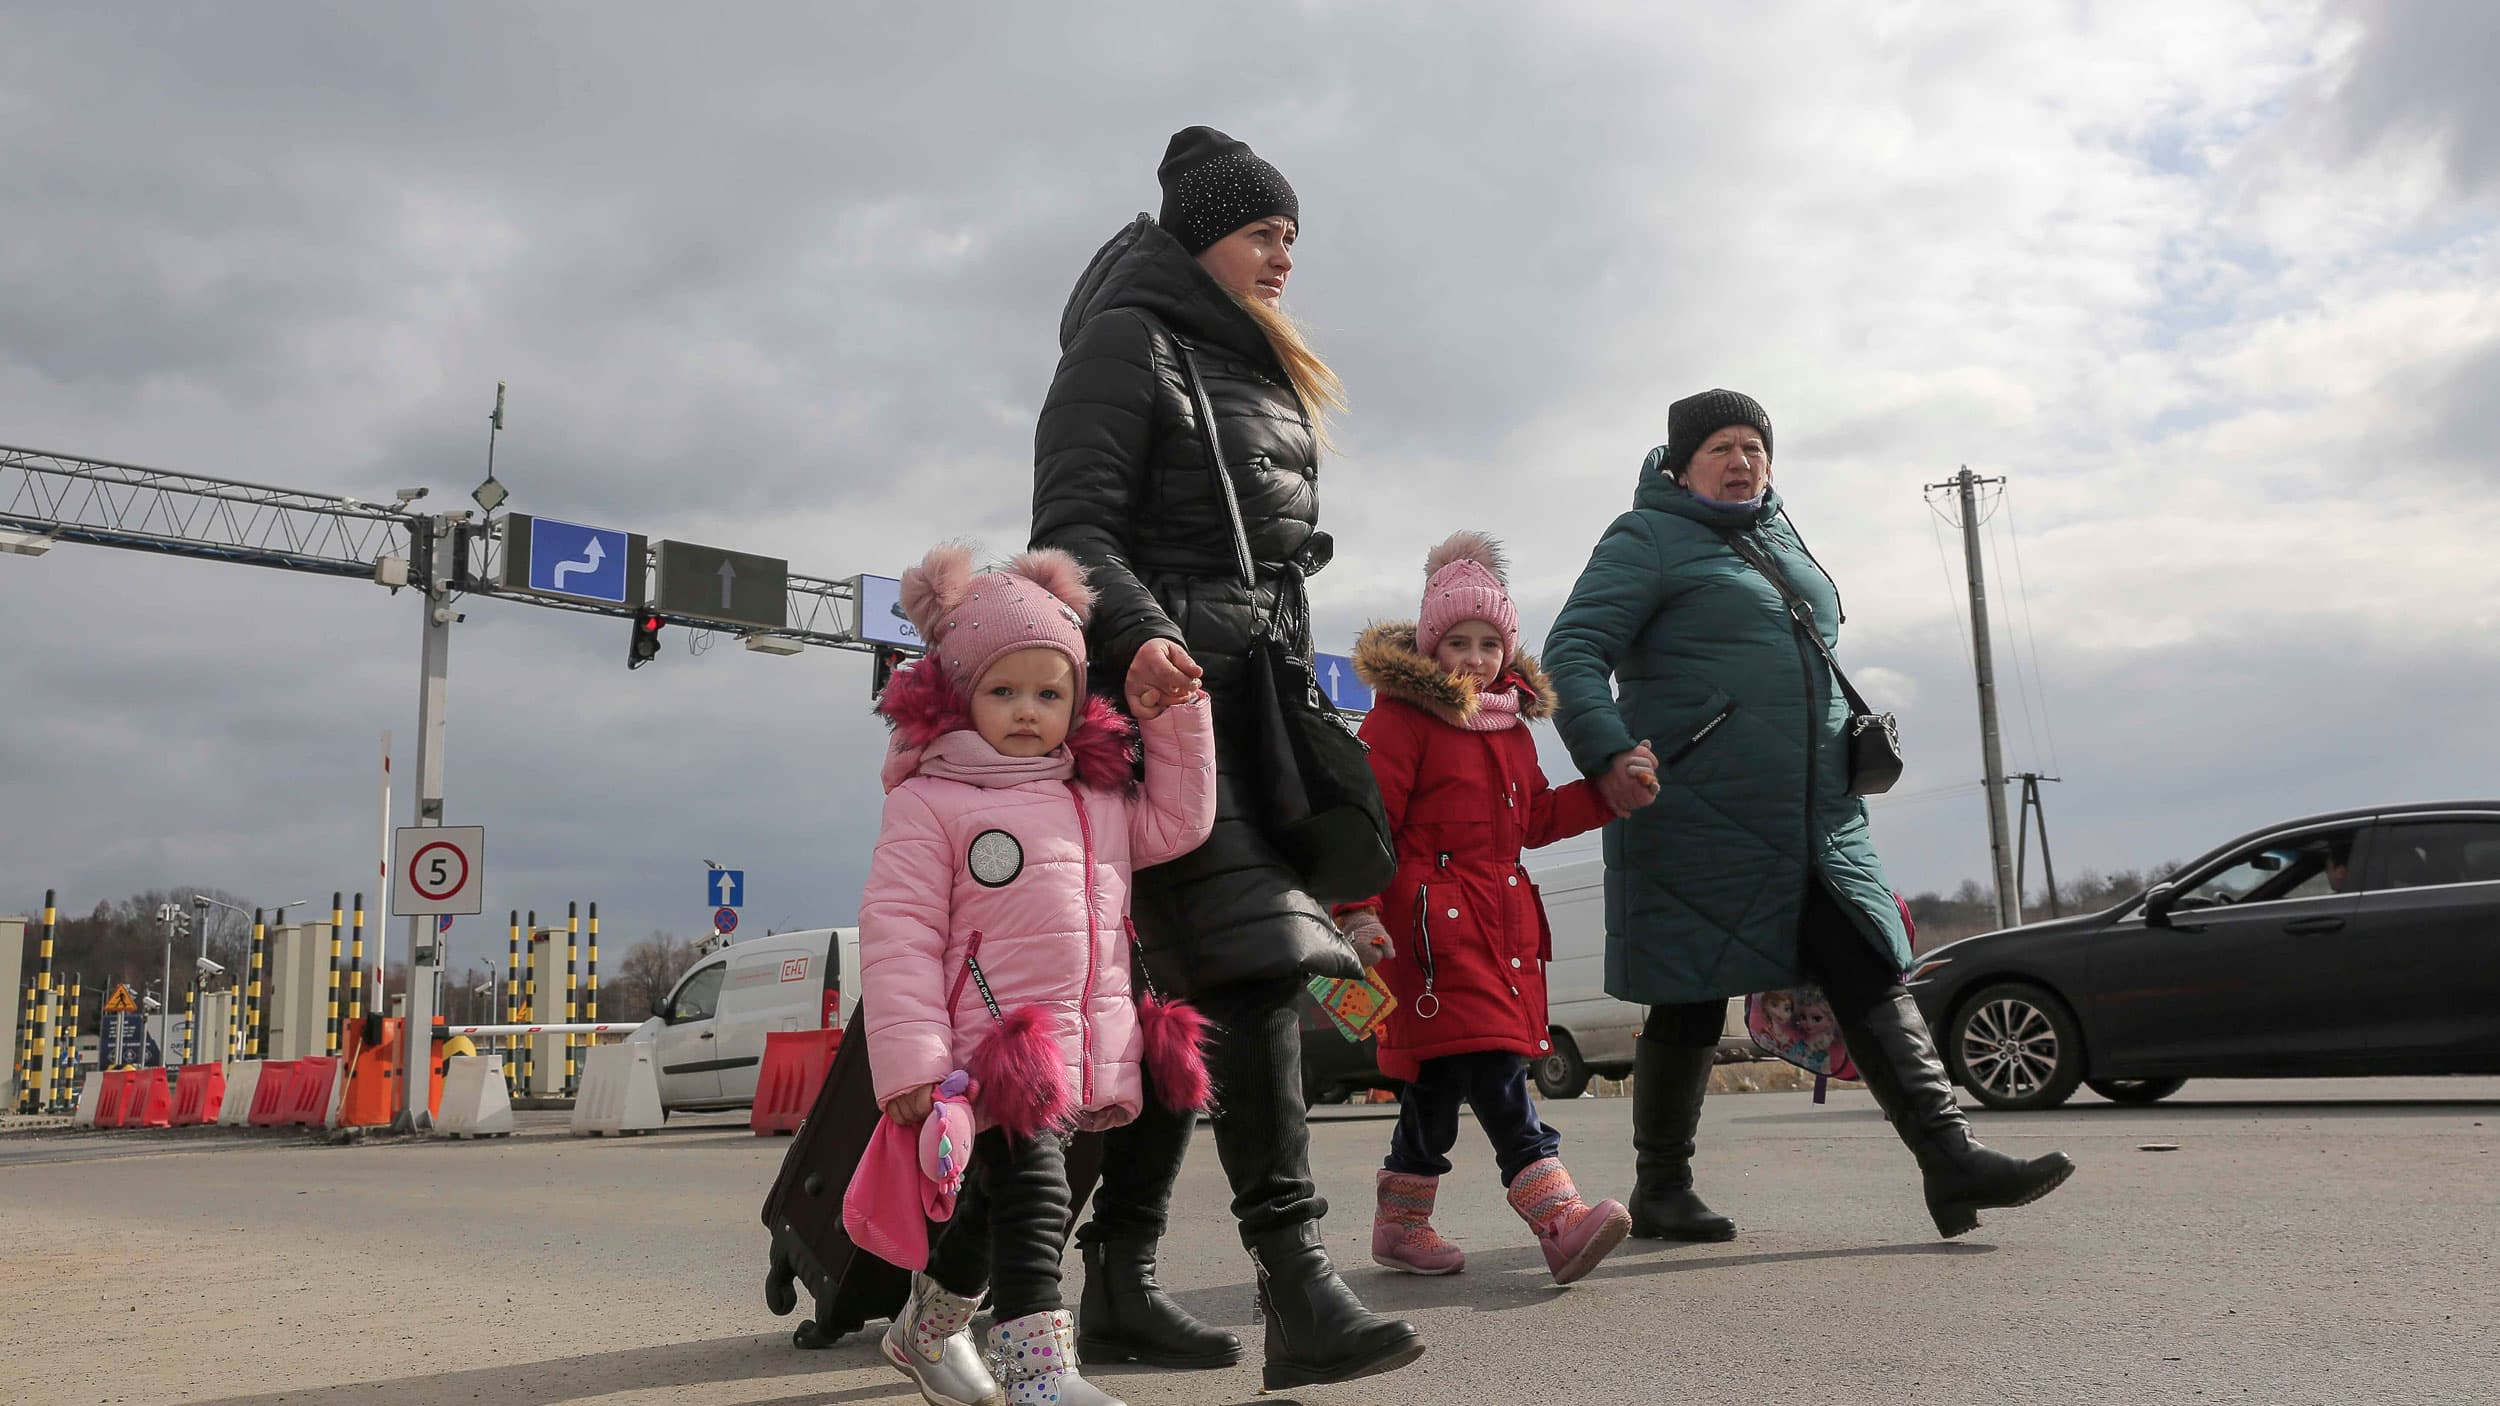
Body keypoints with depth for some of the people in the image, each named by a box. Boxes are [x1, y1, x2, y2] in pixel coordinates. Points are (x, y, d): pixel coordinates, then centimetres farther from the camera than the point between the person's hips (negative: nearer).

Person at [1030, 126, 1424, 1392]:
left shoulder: (1258, 371, 26)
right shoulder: (1127, 343, 1)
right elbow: (1072, 526, -10)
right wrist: (1138, 636, -28)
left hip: (1251, 698, 8)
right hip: (1161, 691, -8)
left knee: (1189, 992, 5)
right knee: (1250, 966, -20)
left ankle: (1119, 1283, 12)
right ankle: (1298, 1292, -22)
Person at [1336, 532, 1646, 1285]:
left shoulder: (1510, 723, 18)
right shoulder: (1401, 715, -7)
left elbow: (1536, 818, 26)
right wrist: (1357, 910, -19)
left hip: (1502, 922, 8)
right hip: (1432, 922, -8)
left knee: (1439, 1078, 12)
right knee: (1494, 1072, -14)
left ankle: (1401, 1223, 23)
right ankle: (1559, 1219, -19)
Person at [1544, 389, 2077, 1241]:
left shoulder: (1779, 538, 21)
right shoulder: (1648, 541, -3)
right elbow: (1573, 655, -12)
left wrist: (1858, 736, 20)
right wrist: (1609, 755, -26)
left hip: (1816, 820, 7)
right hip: (1699, 823, -7)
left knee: (1871, 978, -1)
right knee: (1692, 1003, 2)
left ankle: (1952, 1160, -2)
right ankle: (1661, 1190, 17)